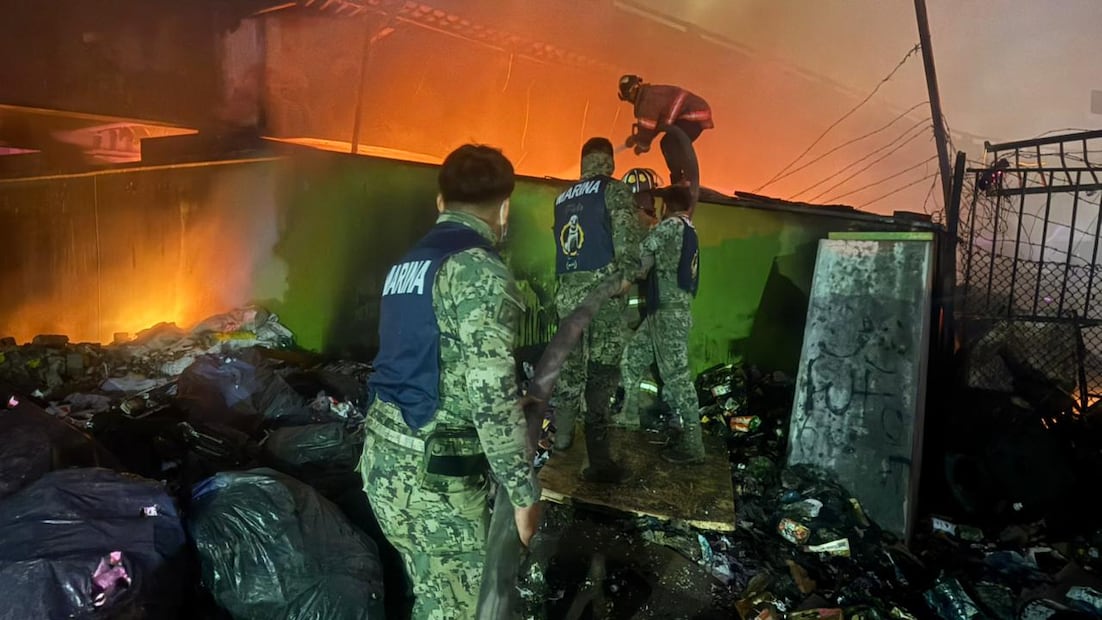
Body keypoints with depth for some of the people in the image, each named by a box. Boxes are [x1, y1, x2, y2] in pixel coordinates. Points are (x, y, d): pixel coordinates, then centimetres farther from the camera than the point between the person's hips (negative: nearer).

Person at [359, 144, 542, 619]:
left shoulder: (408, 264, 13)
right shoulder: (479, 270, -16)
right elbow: (492, 397, -21)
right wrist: (524, 491, -13)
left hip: (384, 454, 9)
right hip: (435, 474, -8)